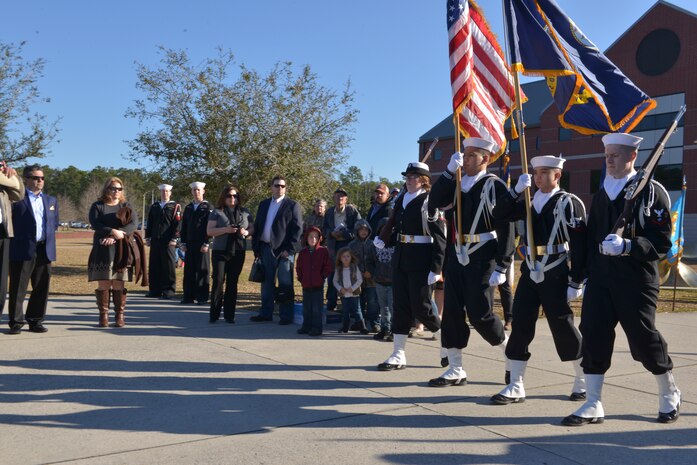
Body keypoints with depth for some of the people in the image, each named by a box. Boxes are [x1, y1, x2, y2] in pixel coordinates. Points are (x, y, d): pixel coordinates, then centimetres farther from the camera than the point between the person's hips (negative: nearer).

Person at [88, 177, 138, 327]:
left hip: (121, 250, 1)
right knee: (103, 283, -2)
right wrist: (113, 231, -21)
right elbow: (94, 224, -7)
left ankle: (120, 316, 3)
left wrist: (114, 237, -15)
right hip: (102, 251, 0)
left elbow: (133, 224, -4)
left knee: (119, 284, -1)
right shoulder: (97, 206, 9)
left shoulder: (126, 206, 12)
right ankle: (103, 315, 5)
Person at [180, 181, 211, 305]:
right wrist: (183, 242, 8)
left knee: (202, 270, -1)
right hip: (189, 244, 4)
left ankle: (202, 297, 4)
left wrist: (206, 243, -12)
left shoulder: (207, 207, 1)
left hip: (202, 244, -4)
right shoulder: (188, 208, 16)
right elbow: (184, 226, 17)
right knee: (189, 270, 4)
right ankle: (188, 296, 9)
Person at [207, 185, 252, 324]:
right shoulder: (217, 212, 3)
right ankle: (214, 314, 2)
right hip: (220, 251, -3)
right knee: (218, 281, -6)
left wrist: (246, 232, -9)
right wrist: (225, 230, -18)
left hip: (238, 252, 3)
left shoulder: (245, 212, 12)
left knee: (232, 282, 5)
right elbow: (209, 231, -4)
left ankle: (229, 314, 11)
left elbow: (251, 228, 14)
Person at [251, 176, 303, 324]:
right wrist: (256, 246, 7)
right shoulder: (264, 204, 15)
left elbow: (297, 229, -7)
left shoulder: (292, 205, -1)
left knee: (285, 284, -1)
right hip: (265, 248, 5)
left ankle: (286, 315, 6)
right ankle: (266, 313, 20)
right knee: (267, 282, 11)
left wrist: (289, 249, -13)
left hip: (284, 250, -5)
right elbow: (257, 226, 15)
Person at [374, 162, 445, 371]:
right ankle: (398, 356, 11)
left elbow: (440, 238, -13)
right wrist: (383, 241, 5)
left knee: (420, 308, -3)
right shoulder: (401, 201, 12)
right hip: (400, 259, 7)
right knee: (401, 306, 6)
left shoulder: (429, 202, -9)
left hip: (421, 261, -6)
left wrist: (436, 269, -18)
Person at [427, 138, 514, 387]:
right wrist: (449, 171, -10)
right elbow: (434, 203, -4)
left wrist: (501, 268, -14)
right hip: (457, 255, 6)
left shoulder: (495, 185, -5)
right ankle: (455, 371, 14)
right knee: (452, 312, 3)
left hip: (482, 258, -5)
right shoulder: (457, 182, 11)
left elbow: (506, 229, -9)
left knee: (479, 313, -5)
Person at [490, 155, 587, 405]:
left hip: (555, 276, -5)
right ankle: (515, 387, 8)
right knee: (520, 327, 1)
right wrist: (517, 190, -6)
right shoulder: (530, 201, 12)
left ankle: (583, 380, 26)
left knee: (563, 328, 3)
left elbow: (579, 245, -10)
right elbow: (500, 214, 6)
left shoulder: (569, 203, -6)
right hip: (529, 273, 6)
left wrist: (576, 282, -13)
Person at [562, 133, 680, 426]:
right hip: (600, 278, 5)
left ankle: (670, 395, 30)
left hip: (636, 280, -5)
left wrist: (628, 246, -25)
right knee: (593, 335, -2)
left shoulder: (652, 191, -3)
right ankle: (593, 406, 5)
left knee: (644, 337, 3)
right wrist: (585, 275, 15)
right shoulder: (601, 194, 15)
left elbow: (662, 241, -9)